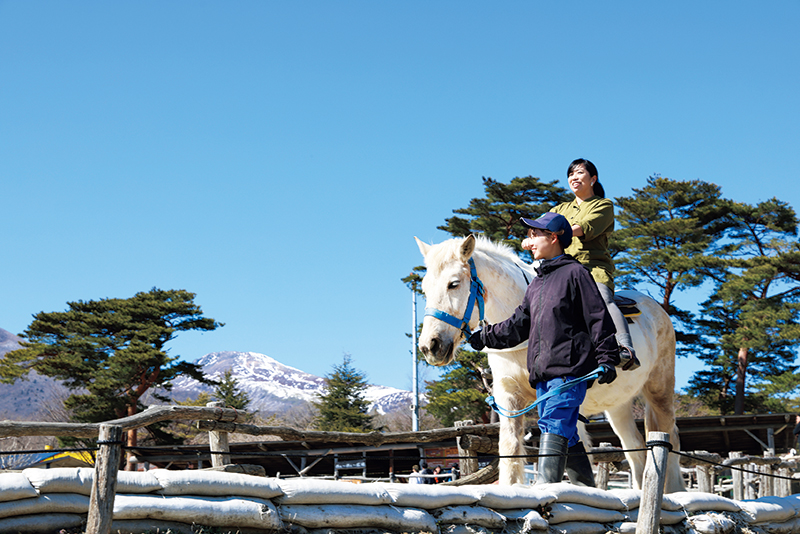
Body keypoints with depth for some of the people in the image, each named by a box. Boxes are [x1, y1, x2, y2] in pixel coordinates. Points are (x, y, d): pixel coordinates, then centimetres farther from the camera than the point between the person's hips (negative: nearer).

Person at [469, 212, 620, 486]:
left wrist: (607, 358, -12)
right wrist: (485, 337, 20)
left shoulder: (575, 273, -1)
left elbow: (598, 317, -6)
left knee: (554, 425, -18)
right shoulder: (537, 283, 23)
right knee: (565, 433, 10)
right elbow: (518, 325, 27)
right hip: (543, 371, 8)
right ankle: (587, 488, 19)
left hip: (569, 368, -8)